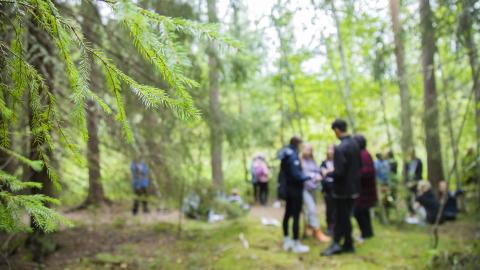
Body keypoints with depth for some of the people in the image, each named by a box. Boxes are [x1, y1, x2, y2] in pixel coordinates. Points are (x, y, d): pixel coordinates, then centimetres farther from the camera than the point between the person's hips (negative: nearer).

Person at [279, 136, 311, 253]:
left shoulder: (286, 155, 9)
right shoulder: (293, 155, -20)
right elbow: (297, 175, -23)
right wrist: (310, 177, -14)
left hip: (288, 188, 10)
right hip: (295, 189, -10)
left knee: (288, 214, 15)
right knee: (296, 216, -4)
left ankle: (287, 241, 24)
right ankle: (296, 245, 0)